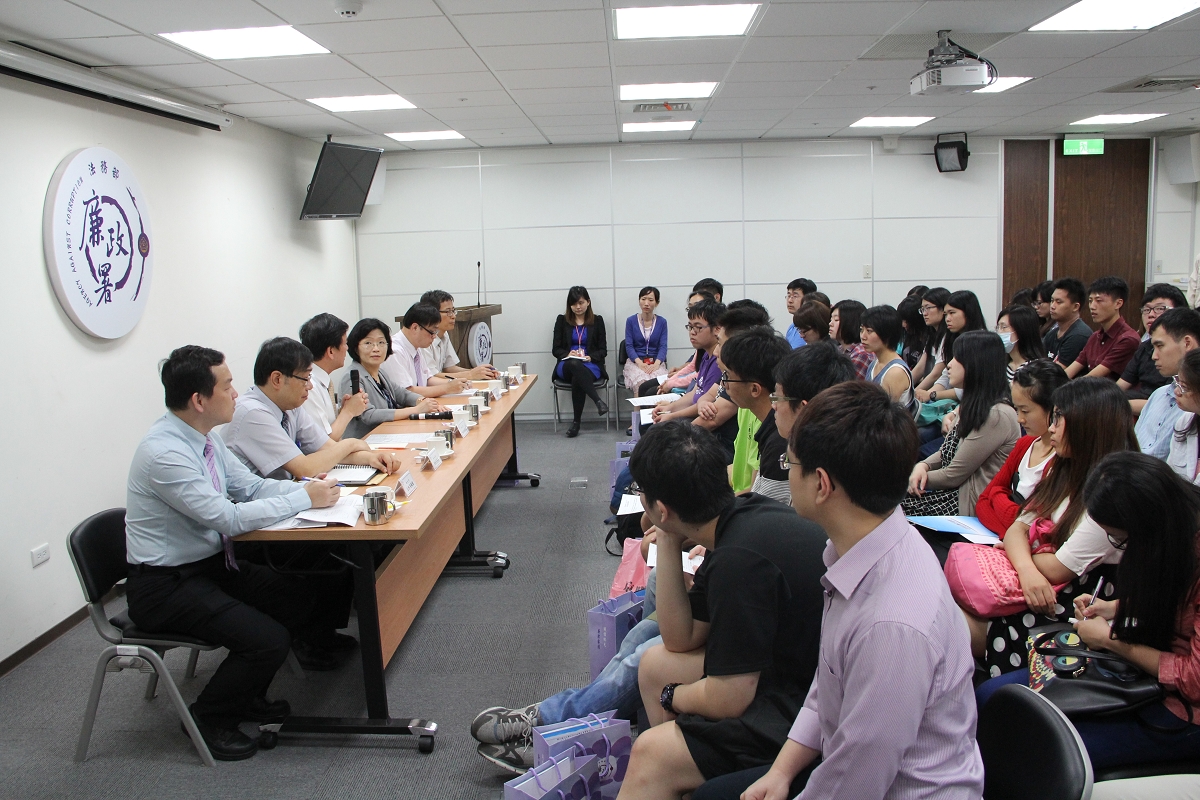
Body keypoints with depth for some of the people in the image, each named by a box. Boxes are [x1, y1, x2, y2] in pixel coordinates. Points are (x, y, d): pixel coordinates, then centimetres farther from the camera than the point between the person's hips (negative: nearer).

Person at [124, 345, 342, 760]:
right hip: (165, 586, -9)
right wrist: (303, 498, -21)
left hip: (211, 563, 9)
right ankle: (207, 718, 7)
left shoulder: (204, 436, 2)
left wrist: (308, 486, -9)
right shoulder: (164, 453, -27)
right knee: (268, 640, -19)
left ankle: (246, 695, 22)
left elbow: (250, 485, 7)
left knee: (297, 600, 3)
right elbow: (229, 517, -28)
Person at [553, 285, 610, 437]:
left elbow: (603, 350, 9)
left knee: (577, 379, -38)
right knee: (574, 364, -40)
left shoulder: (597, 320, 12)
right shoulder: (562, 320, 13)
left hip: (591, 365, 0)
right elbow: (556, 349, 9)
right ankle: (599, 401, -47)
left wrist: (590, 357, -13)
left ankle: (576, 422, -31)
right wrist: (568, 354, -14)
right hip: (566, 366, 0)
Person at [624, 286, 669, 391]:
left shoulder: (662, 322, 7)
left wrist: (656, 364, -18)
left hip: (656, 362, 1)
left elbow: (663, 346, 1)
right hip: (635, 362, -1)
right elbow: (629, 346, 1)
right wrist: (640, 363, -17)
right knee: (641, 385, -33)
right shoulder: (631, 321, 6)